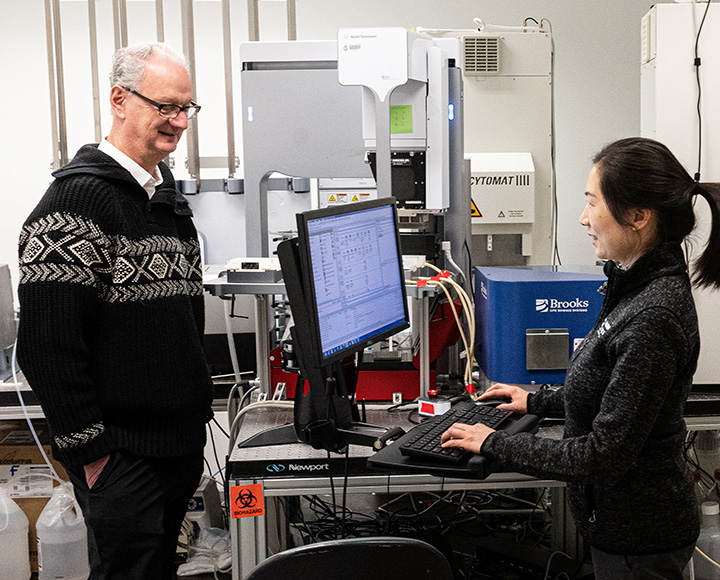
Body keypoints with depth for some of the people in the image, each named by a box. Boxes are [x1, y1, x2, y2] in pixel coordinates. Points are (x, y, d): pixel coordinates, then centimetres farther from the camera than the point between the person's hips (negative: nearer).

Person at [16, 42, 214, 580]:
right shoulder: (78, 197, -14)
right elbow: (47, 346, -19)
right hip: (121, 454, -8)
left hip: (182, 440, 8)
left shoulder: (168, 196, 13)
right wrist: (90, 450, -17)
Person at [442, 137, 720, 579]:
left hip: (640, 540, -9)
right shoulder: (641, 284, 1)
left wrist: (495, 444, -19)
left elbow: (605, 455, -27)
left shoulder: (653, 318, -30)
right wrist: (540, 402, 17)